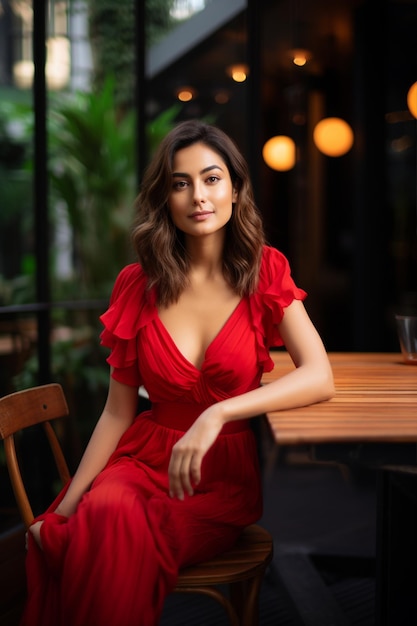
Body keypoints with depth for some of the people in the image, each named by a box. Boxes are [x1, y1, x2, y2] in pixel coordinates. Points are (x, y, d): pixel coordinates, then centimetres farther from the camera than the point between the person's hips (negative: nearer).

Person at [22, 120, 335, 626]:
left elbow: (319, 379, -14)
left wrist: (216, 415, -26)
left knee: (117, 529, -31)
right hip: (145, 456, 2)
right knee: (106, 510, -32)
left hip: (226, 472, -2)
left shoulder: (265, 272, -2)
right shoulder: (138, 285, 2)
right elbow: (118, 412, 4)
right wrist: (68, 504, -5)